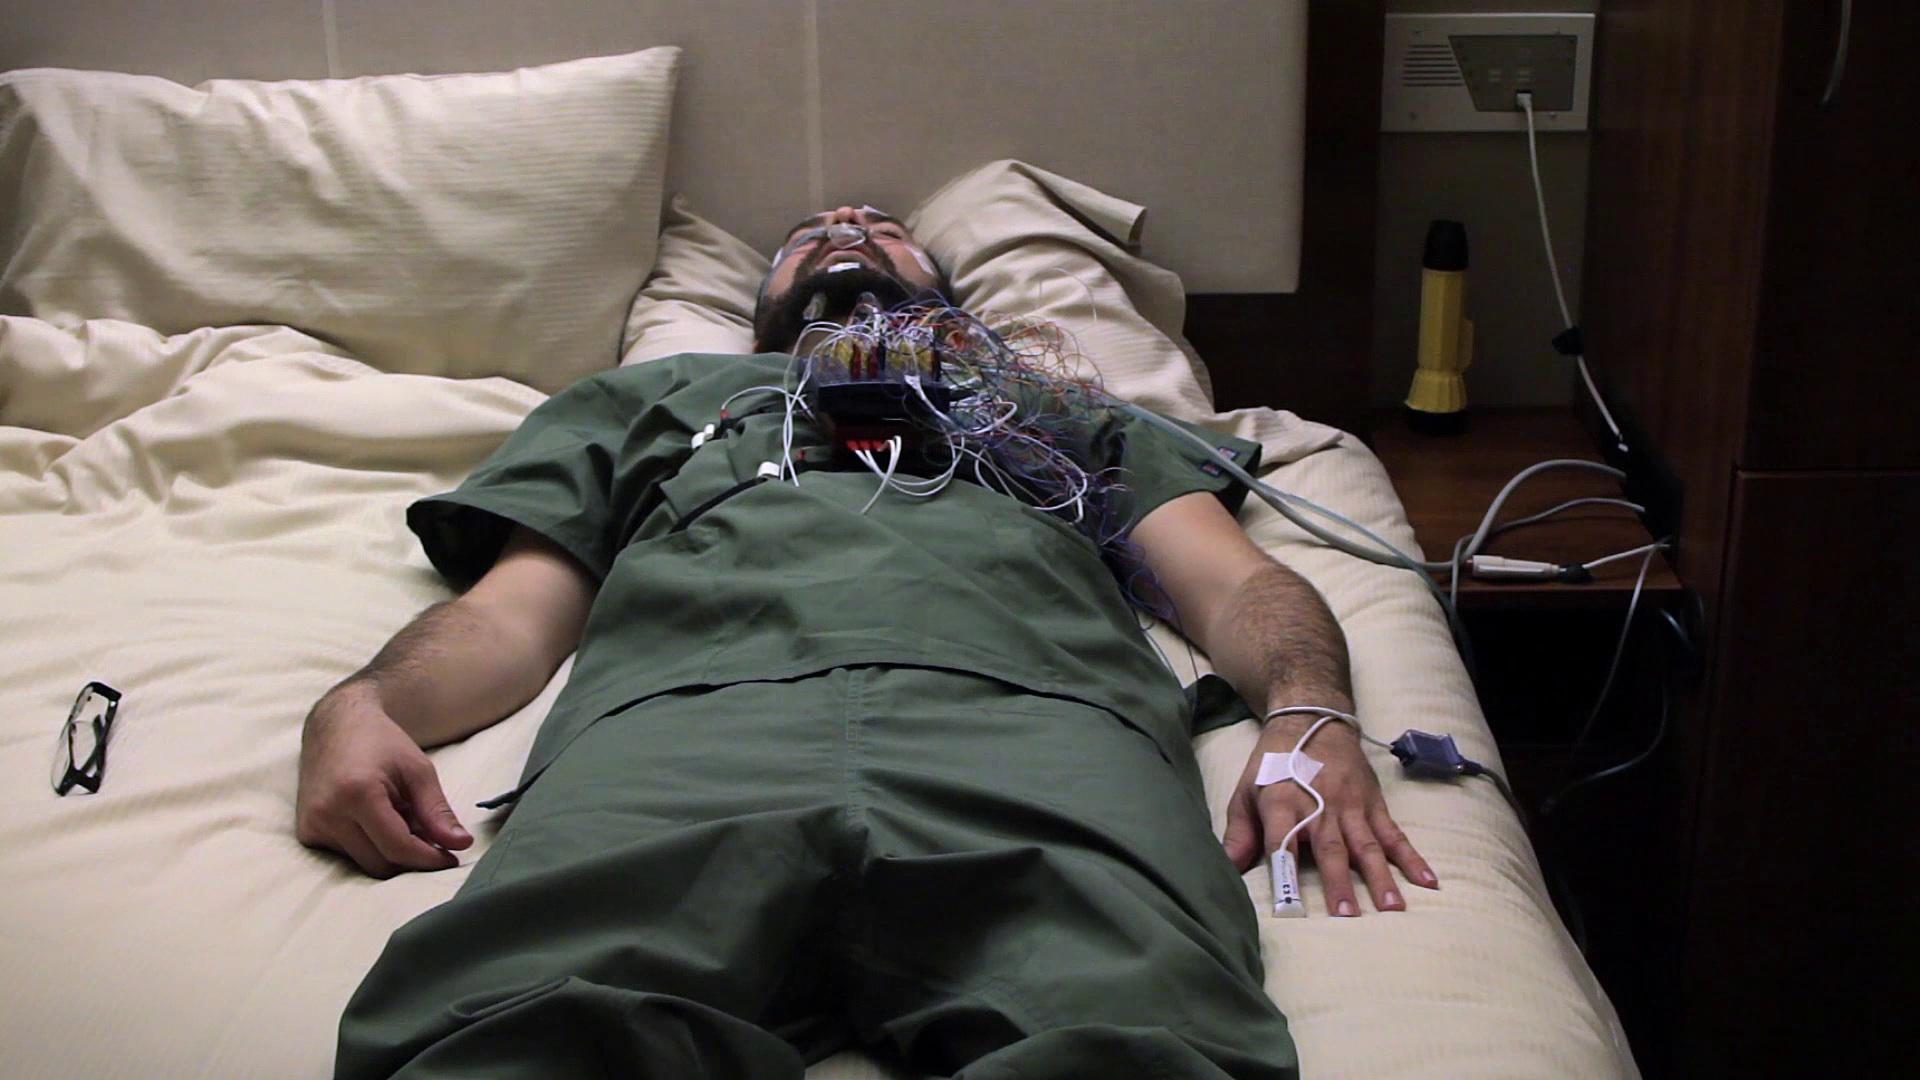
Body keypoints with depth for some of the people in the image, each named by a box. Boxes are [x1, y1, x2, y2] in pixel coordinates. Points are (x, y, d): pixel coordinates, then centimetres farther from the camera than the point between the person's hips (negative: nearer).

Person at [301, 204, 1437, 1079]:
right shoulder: (648, 396, 43)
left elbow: (1238, 583, 26)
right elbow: (514, 614, 28)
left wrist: (1309, 717, 1)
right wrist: (358, 707, 3)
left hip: (1032, 717, 0)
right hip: (683, 721, 1)